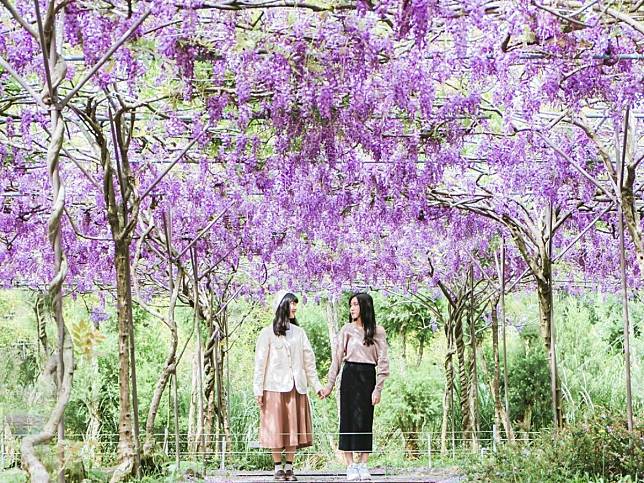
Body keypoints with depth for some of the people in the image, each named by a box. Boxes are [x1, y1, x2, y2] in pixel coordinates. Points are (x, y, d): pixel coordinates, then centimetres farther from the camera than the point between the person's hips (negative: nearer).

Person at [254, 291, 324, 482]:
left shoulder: (299, 333, 14)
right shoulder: (268, 333, 2)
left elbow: (309, 361, 13)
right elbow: (260, 362, 0)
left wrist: (316, 385, 8)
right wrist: (258, 389, -5)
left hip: (296, 388, 3)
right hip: (275, 387, -3)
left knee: (294, 428, 2)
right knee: (276, 428, -1)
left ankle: (289, 467, 9)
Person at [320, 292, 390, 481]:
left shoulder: (378, 331, 2)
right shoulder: (347, 329, 4)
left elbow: (382, 361, 1)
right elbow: (337, 358, 6)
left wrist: (378, 388, -5)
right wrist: (330, 384, 4)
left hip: (368, 377, -1)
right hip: (350, 375, 1)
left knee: (365, 420, 0)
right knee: (348, 418, -1)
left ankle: (363, 465, 6)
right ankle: (350, 466, 3)